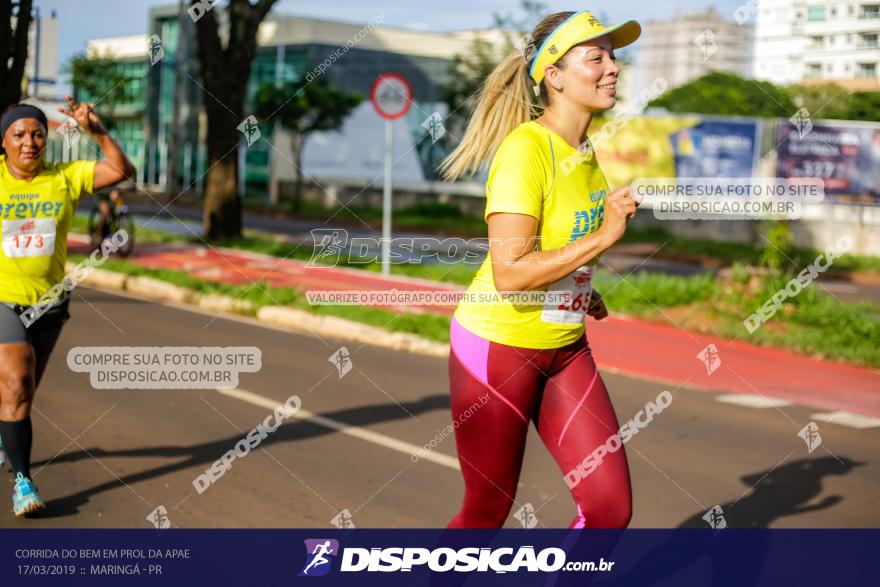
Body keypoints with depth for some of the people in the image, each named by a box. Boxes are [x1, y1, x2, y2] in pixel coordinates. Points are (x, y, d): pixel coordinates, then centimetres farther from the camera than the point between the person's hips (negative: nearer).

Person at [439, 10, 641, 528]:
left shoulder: (584, 150, 5)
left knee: (612, 507, -1)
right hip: (498, 345, -7)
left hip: (566, 349, 7)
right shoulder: (526, 147, -22)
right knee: (487, 513, 8)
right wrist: (602, 237, -27)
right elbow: (508, 273, -29)